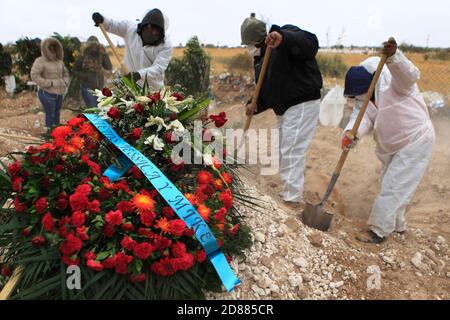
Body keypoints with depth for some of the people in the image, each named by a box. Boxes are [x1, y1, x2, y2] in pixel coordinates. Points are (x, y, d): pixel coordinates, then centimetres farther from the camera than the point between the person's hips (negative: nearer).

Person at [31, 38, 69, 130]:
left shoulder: (59, 61, 8)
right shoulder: (40, 61, -12)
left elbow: (65, 73, 22)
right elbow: (34, 75, -22)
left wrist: (65, 82, 4)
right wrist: (49, 83, -23)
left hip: (59, 93, 7)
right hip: (47, 94, -7)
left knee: (57, 114, 18)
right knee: (50, 115, 0)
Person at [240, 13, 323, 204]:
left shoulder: (287, 34, -12)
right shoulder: (259, 59, 11)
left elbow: (311, 44, -33)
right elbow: (265, 91, 11)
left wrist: (283, 39, -49)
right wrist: (254, 106, -8)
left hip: (302, 105, -10)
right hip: (283, 108, 10)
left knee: (291, 152, -8)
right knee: (282, 151, 18)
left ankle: (292, 199, 2)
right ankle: (288, 193, 33)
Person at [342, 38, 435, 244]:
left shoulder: (395, 82, -23)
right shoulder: (364, 98, -4)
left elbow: (410, 74, -44)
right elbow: (363, 118, -19)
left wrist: (393, 57, -63)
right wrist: (351, 133, -41)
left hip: (416, 142, -8)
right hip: (391, 146, 9)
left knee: (393, 187, -7)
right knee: (394, 185, 20)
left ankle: (379, 231, 4)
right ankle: (397, 224, 40)